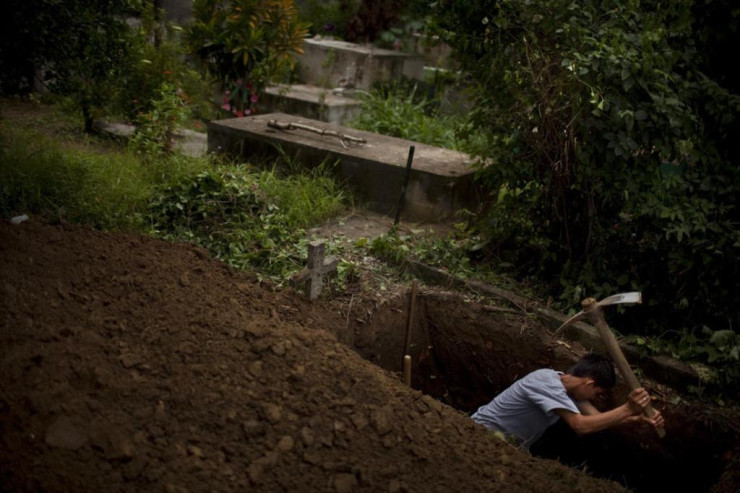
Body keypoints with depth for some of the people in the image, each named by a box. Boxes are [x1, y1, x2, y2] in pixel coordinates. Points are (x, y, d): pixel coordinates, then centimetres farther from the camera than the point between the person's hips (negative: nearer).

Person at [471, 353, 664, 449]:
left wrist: (640, 418, -15)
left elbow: (597, 417, -4)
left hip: (509, 443, 9)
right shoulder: (547, 384, -30)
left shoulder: (567, 383, -2)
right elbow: (581, 425, -38)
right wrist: (627, 409, -36)